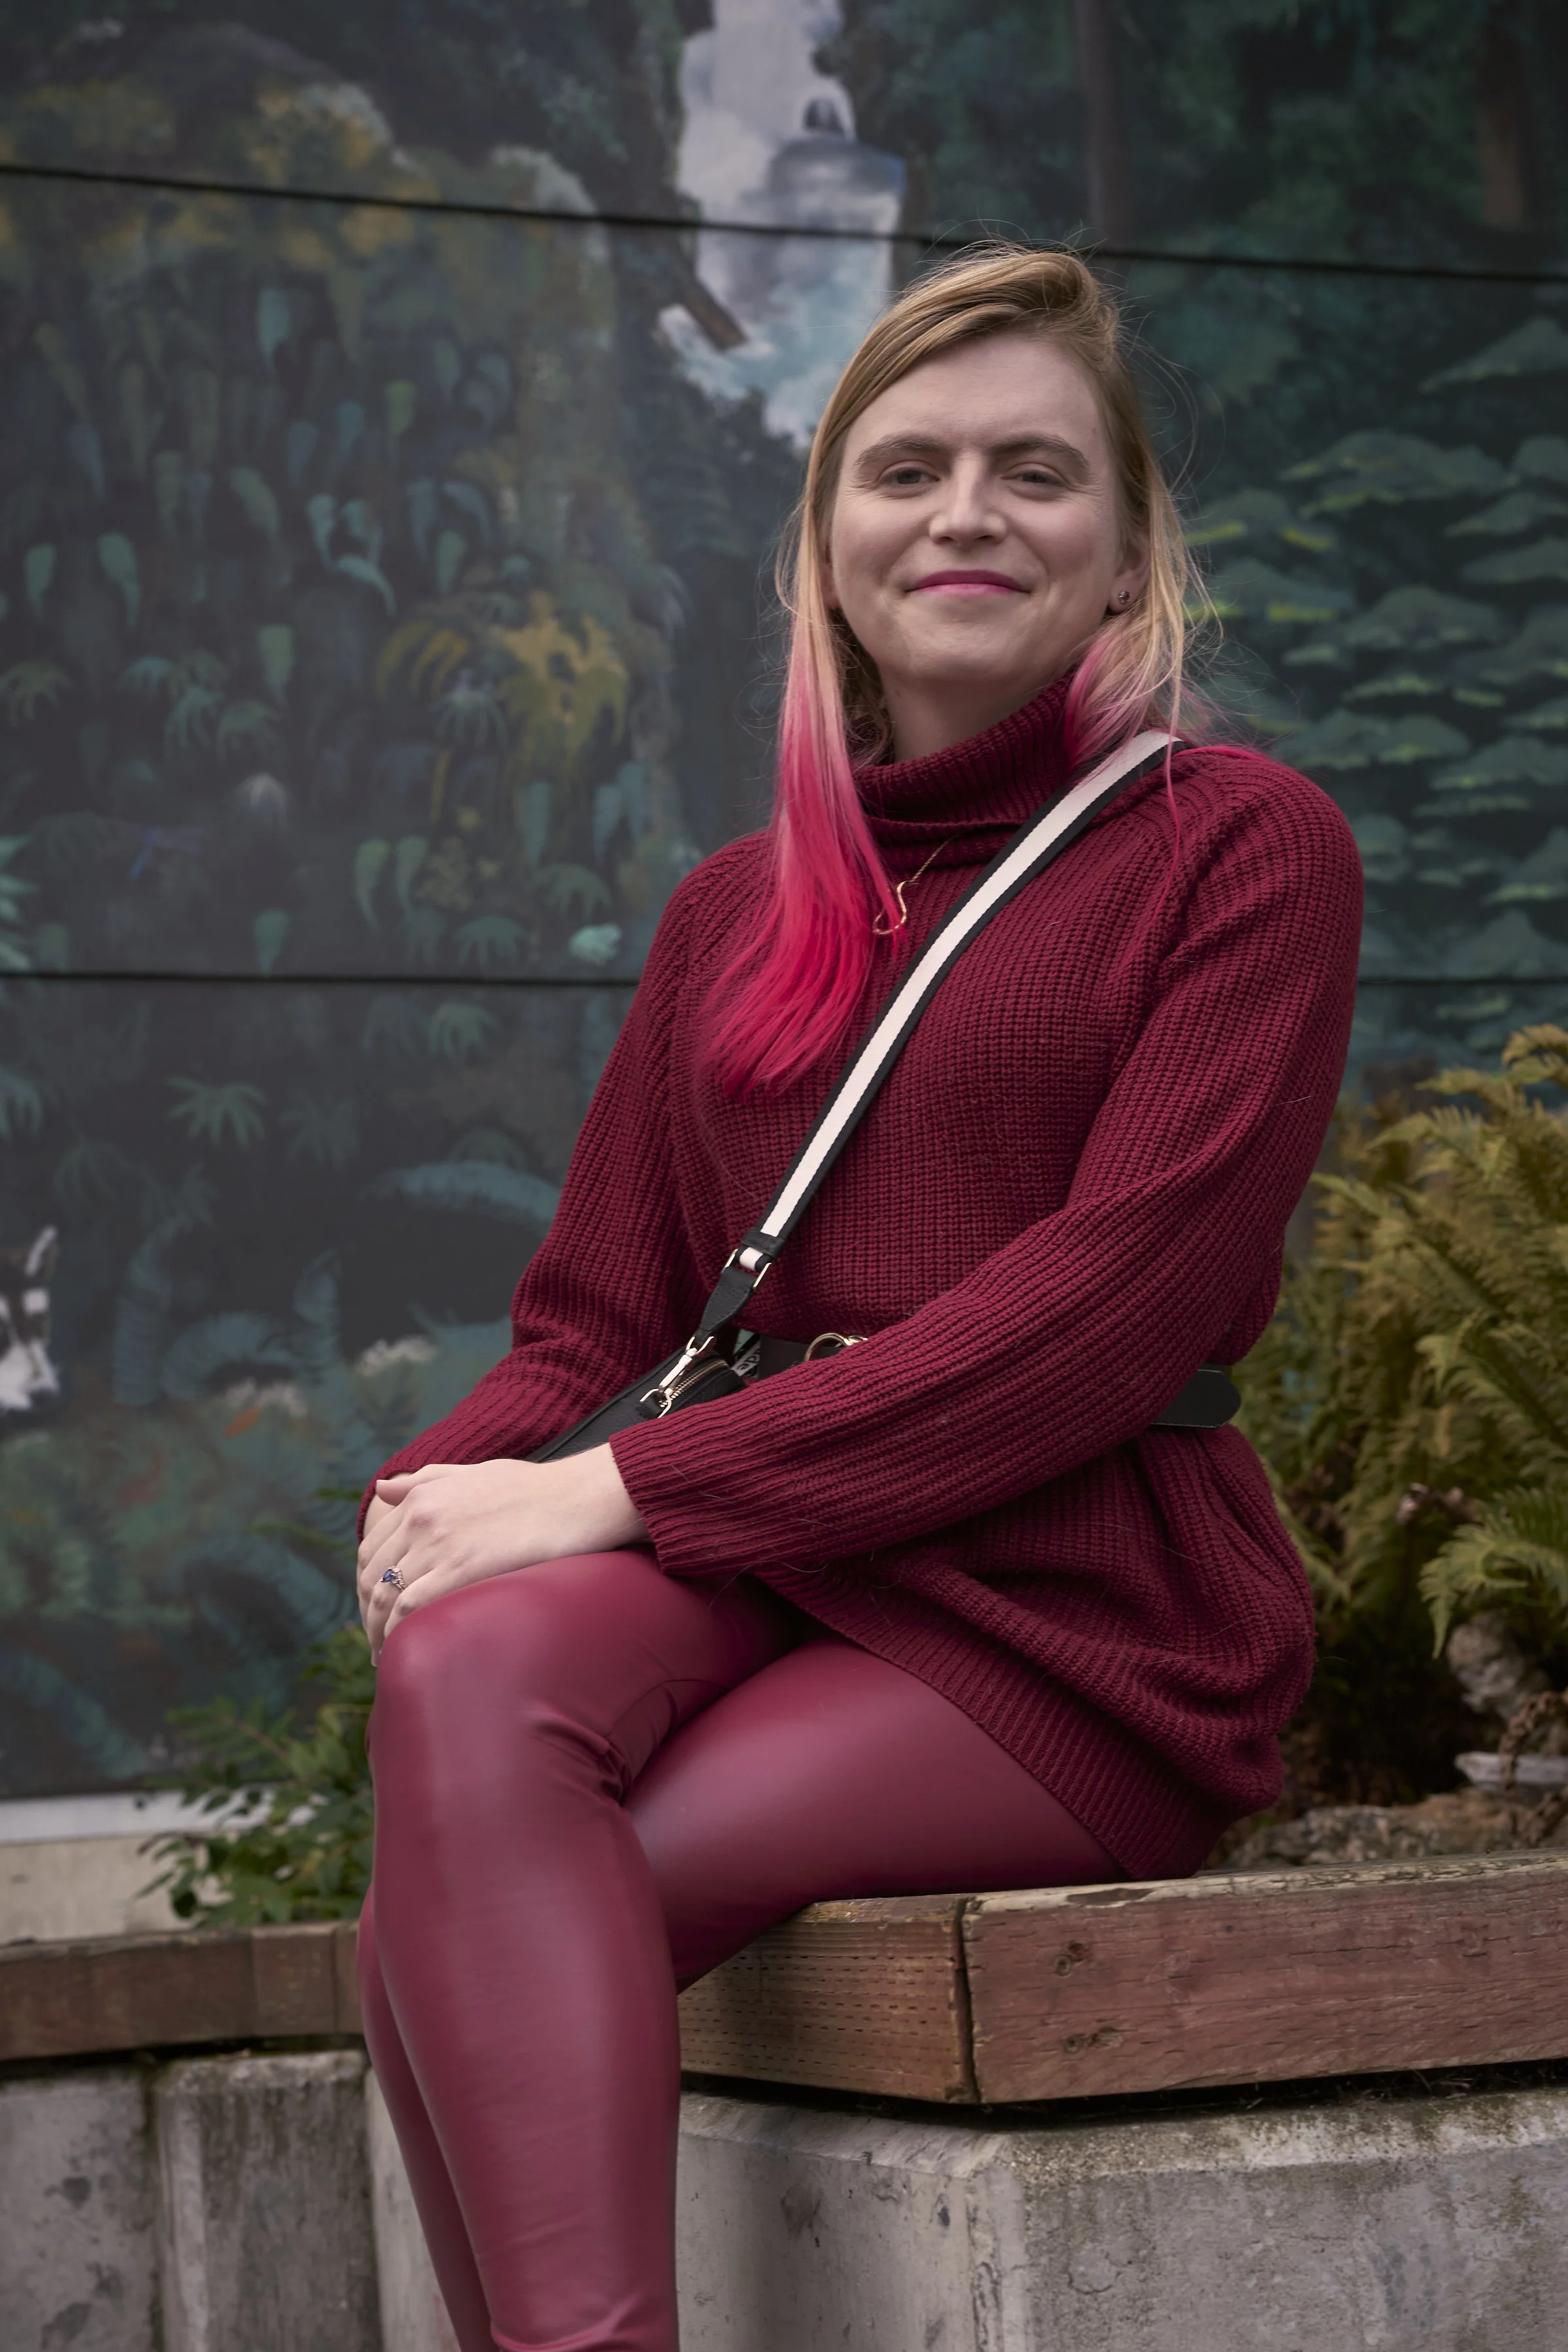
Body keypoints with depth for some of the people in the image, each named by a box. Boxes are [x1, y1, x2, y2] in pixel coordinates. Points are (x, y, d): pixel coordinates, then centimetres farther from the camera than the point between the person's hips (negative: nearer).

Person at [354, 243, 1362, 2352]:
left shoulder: (1242, 845, 3)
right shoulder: (736, 911, 20)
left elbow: (1116, 1299, -11)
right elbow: (597, 1316, 16)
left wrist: (631, 1487, -17)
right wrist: (453, 1486, -10)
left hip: (1085, 1620, -4)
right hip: (754, 1575, 4)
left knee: (431, 1948, -27)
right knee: (470, 1671, -32)